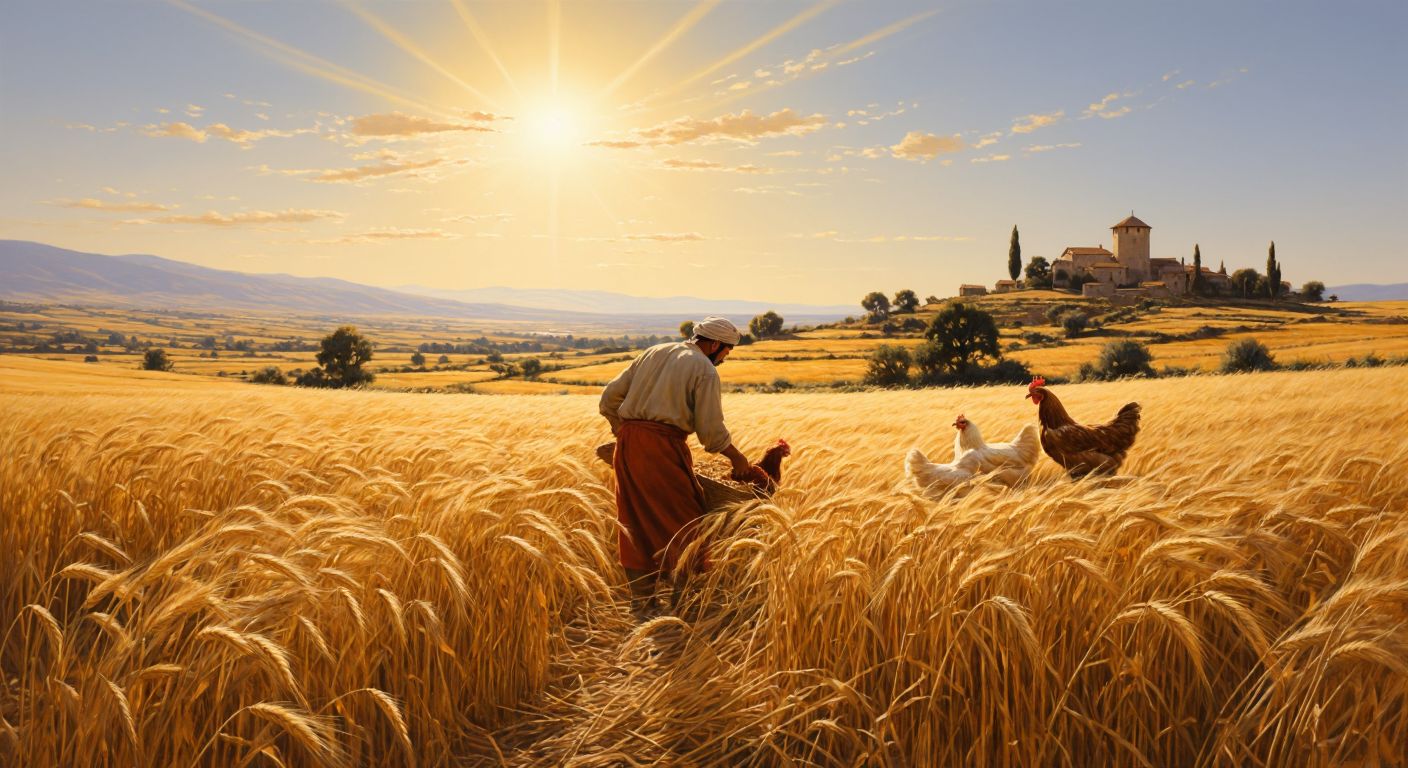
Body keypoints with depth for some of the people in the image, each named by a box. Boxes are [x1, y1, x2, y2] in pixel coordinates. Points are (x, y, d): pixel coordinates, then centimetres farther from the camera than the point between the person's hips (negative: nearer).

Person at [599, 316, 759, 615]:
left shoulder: (653, 353, 19)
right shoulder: (704, 370, 0)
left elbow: (610, 397, 17)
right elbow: (711, 430, -6)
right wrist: (737, 458, 10)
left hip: (627, 442, 7)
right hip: (662, 444, -7)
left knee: (636, 523, 13)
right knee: (679, 520, 6)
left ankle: (641, 601, 21)